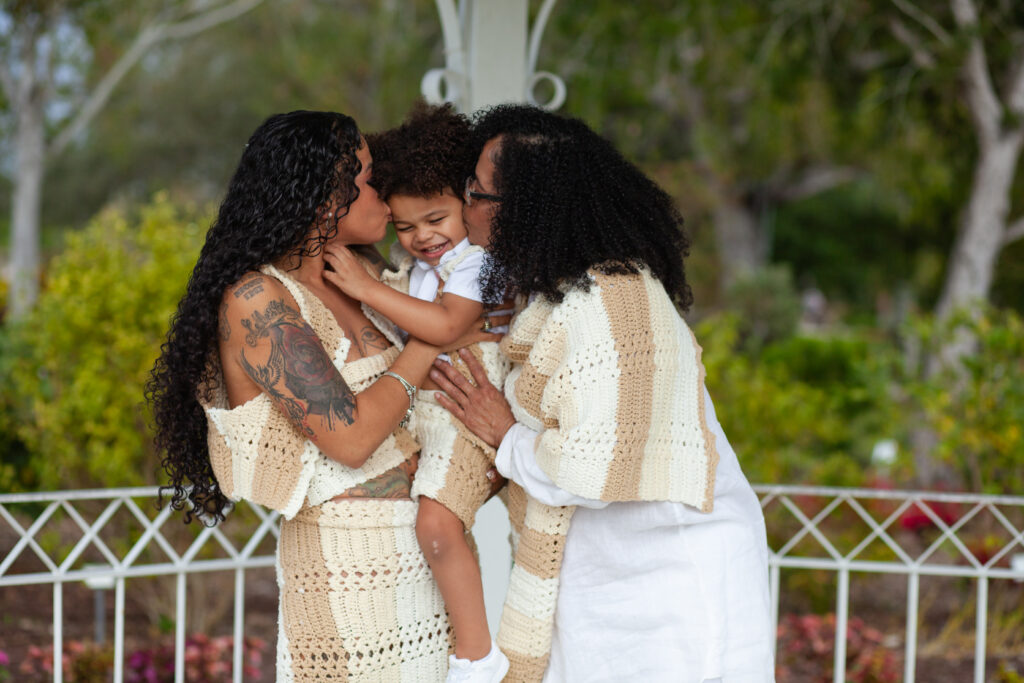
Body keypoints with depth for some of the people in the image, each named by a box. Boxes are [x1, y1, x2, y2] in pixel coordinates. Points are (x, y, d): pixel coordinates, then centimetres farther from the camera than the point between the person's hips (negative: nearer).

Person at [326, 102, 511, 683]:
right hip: (418, 418, 10)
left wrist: (367, 287, -28)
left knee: (437, 521, -24)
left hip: (467, 419, -10)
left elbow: (445, 325, -28)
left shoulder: (478, 259, -12)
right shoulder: (409, 265, 15)